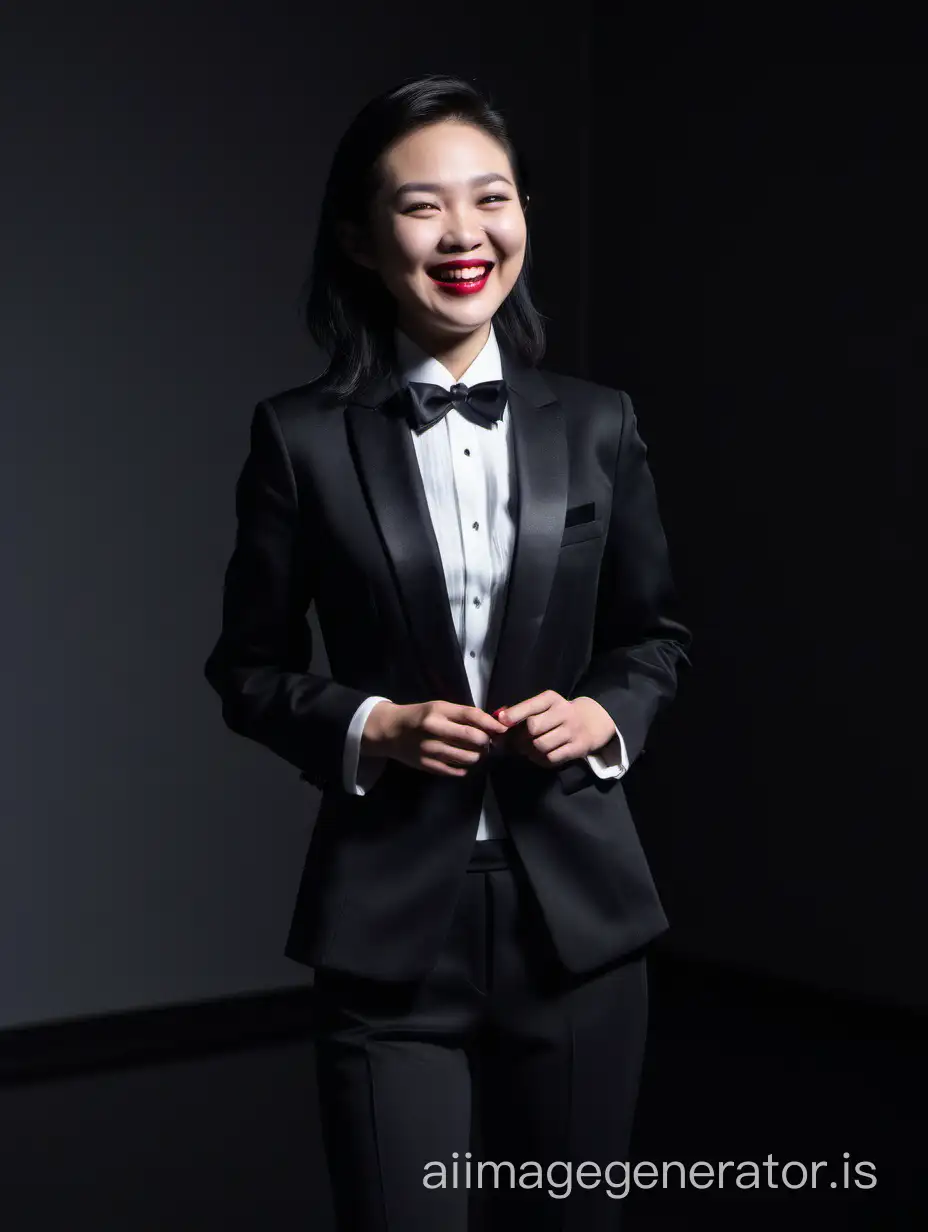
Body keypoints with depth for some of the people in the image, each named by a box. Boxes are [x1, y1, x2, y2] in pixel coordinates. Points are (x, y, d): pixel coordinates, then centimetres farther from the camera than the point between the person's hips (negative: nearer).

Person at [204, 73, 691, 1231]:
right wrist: (365, 726, -14)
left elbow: (657, 633, 12)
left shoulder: (596, 424, 3)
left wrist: (609, 715, -8)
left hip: (574, 909, 3)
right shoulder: (302, 436, -4)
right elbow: (247, 668, 3)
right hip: (391, 924, -2)